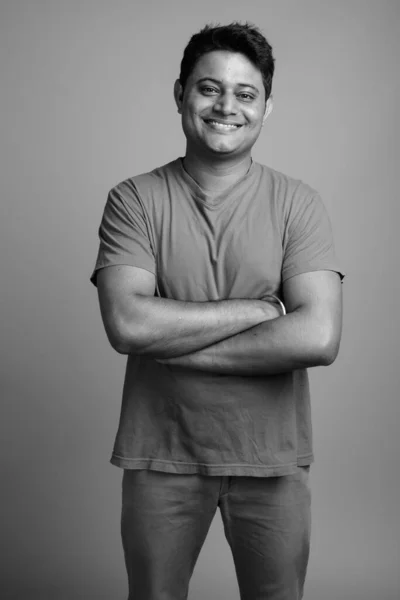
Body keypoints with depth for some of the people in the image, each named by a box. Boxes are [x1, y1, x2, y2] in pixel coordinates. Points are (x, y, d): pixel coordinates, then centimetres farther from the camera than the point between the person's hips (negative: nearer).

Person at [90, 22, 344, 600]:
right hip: (161, 453, 0)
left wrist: (173, 343, -16)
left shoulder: (298, 203, -4)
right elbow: (126, 324, -18)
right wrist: (256, 309, -16)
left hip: (272, 456, 0)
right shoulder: (133, 200, -4)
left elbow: (318, 338, -17)